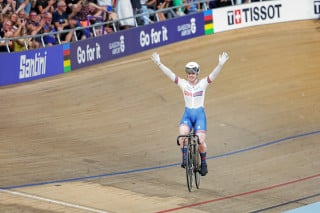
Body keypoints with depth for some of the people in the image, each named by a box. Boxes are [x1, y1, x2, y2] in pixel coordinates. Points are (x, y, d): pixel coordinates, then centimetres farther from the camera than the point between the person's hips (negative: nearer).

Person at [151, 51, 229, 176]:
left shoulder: (203, 83, -1)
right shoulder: (183, 83, 2)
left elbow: (214, 74, -16)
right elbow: (169, 74, -5)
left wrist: (220, 64, -33)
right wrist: (158, 63, -17)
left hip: (200, 114, -1)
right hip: (187, 114, 1)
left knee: (200, 141, -13)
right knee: (183, 134, -28)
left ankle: (203, 164, 11)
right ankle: (185, 159, -13)